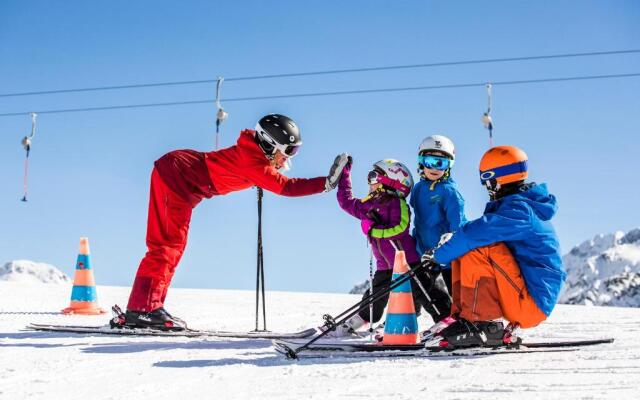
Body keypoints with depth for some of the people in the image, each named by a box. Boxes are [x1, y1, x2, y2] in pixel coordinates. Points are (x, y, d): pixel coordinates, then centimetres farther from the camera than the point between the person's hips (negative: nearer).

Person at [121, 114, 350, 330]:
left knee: (171, 245, 9)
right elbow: (288, 187, -23)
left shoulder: (252, 153, 8)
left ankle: (147, 306, 10)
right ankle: (143, 309, -14)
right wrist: (327, 183, -23)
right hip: (175, 174, -10)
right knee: (170, 244, -11)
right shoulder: (253, 163, -19)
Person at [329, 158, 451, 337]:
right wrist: (344, 175, 23)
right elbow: (346, 202, 22)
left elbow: (399, 228, -23)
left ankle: (447, 316, -2)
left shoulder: (397, 204, -12)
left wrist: (374, 229, -25)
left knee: (422, 291, -8)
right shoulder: (367, 206, 10)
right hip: (385, 266, 7)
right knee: (375, 296, 17)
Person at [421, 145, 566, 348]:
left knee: (476, 249, -23)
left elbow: (476, 233, -28)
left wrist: (439, 255, -15)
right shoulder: (524, 205, 15)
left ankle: (484, 324, -20)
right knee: (462, 251, 9)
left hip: (531, 303, -10)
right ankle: (465, 319, 1)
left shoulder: (518, 210, -17)